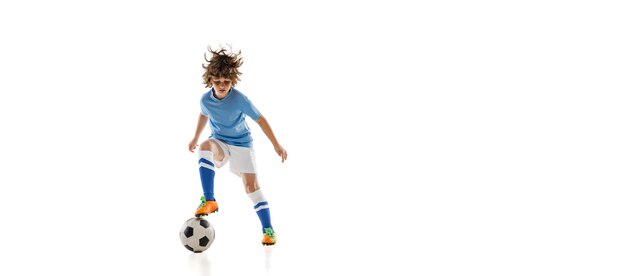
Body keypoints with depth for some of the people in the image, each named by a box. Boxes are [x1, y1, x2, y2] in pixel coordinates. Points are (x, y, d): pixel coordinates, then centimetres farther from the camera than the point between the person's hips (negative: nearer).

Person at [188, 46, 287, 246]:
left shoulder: (239, 99, -22)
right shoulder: (205, 99, -11)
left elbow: (260, 119, -14)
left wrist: (276, 146, -13)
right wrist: (195, 138, 25)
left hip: (242, 144, -2)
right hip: (219, 143, 2)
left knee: (251, 185, -11)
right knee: (205, 147, -34)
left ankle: (268, 229, 0)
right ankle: (209, 200, -35)